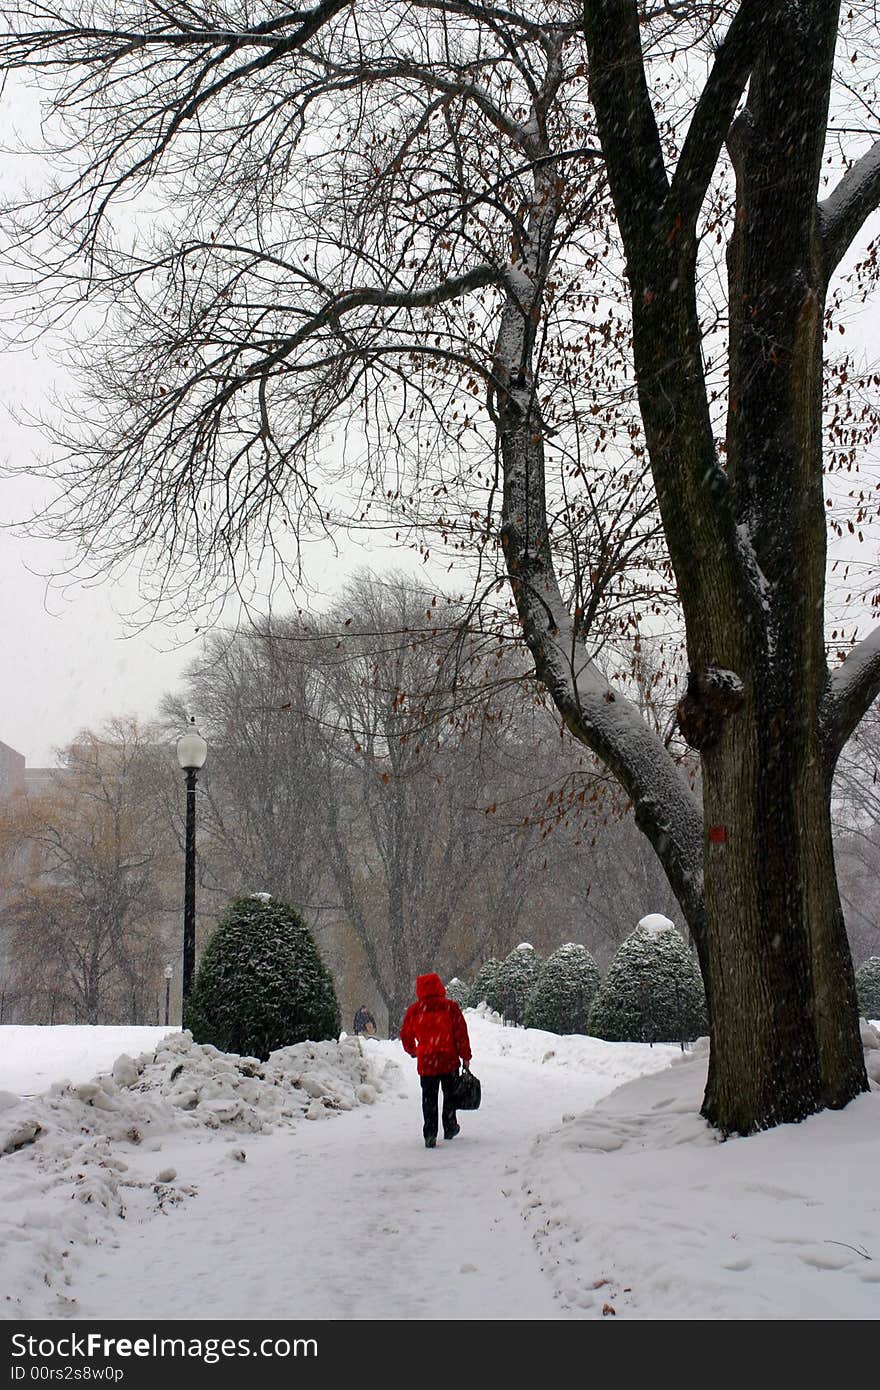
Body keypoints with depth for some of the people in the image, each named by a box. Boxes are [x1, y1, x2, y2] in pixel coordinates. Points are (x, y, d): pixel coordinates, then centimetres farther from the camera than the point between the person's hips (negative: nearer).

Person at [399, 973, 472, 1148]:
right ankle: (450, 1128, 29)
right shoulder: (450, 1007, -5)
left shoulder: (414, 1010, 1)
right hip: (449, 1060, 0)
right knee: (450, 1094, 19)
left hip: (425, 1061, 1)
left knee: (429, 1098, 6)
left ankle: (430, 1135, -3)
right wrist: (465, 1057, 3)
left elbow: (405, 1035, 12)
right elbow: (461, 1033, -5)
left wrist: (412, 1051, 32)